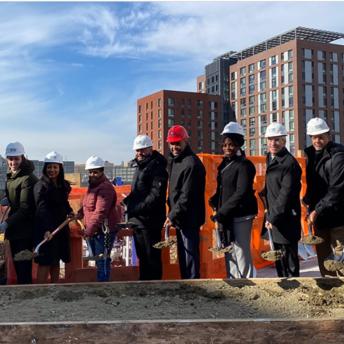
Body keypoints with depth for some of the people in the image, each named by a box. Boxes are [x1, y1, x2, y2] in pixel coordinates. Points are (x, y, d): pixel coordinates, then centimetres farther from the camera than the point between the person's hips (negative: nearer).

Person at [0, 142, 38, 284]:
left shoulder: (28, 179, -16)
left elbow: (25, 208, -21)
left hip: (24, 231, -9)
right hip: (14, 229, 9)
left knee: (23, 267, -4)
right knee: (18, 266, 15)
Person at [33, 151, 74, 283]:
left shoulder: (64, 185, 8)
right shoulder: (41, 186, -12)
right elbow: (42, 209, -23)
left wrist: (70, 211, 5)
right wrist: (46, 230, -34)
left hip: (61, 227, 7)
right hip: (45, 230, -7)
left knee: (56, 261, 14)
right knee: (45, 262, -4)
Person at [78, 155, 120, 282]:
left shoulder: (105, 187, -18)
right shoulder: (92, 185, 15)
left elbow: (100, 212, -25)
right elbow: (87, 205, 24)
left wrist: (89, 229, -27)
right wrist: (80, 213, 5)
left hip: (104, 230, -10)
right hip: (92, 230, 10)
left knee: (102, 260, -6)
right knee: (98, 260, 18)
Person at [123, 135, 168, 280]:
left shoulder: (157, 167, -11)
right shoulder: (139, 166, 18)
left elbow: (156, 195, -19)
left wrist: (136, 208, -21)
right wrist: (128, 201, 8)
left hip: (150, 219, -9)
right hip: (137, 219, 9)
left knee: (152, 256, -3)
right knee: (142, 256, 16)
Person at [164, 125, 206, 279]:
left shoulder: (191, 163, -17)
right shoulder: (173, 160, 14)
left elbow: (187, 196, -21)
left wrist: (173, 215, -19)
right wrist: (172, 214, 11)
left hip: (189, 219, -10)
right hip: (179, 218, 10)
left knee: (190, 255, -6)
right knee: (182, 255, 16)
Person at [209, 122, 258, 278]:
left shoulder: (244, 165, -11)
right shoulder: (225, 164, 14)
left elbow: (241, 193, -19)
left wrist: (222, 211, -19)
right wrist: (215, 201, 2)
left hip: (240, 216, -8)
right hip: (226, 216, 8)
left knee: (241, 252, -5)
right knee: (229, 253, 15)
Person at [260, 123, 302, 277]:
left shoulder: (289, 163, -15)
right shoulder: (271, 159, 13)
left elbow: (286, 193, -19)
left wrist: (273, 217, -19)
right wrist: (269, 216, 12)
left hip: (286, 220, -9)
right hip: (273, 219, 9)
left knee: (289, 258, 0)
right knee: (279, 259, 16)